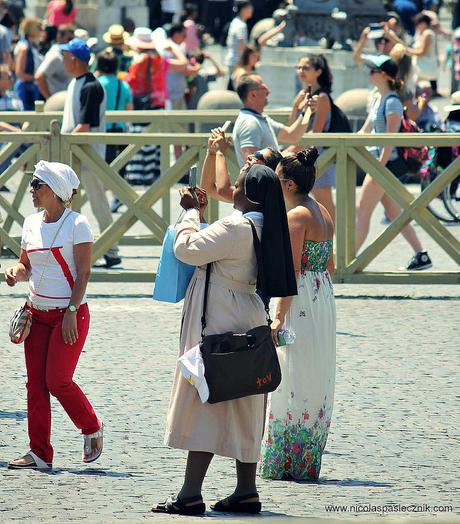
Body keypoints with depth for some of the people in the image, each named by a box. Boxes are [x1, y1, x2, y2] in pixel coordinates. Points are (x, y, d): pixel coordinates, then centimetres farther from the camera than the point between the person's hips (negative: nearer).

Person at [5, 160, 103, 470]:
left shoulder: (76, 224, -9)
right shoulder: (32, 224, 9)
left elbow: (83, 272, -11)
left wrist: (71, 311, -17)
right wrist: (16, 273, -5)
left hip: (70, 314, -6)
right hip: (38, 313, 6)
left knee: (57, 380, -12)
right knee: (35, 384, 0)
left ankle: (92, 428, 14)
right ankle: (40, 454, 3)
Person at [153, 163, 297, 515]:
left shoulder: (235, 227, -18)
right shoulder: (265, 228, 11)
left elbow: (187, 249, -18)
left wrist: (191, 212, -3)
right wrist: (200, 212, 22)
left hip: (220, 324, -10)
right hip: (246, 322, 10)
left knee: (204, 401, -9)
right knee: (241, 410, 12)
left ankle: (191, 494, -13)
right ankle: (246, 491, 14)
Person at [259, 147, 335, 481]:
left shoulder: (297, 216, -15)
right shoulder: (324, 214, 12)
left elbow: (292, 270, -19)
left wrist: (280, 316, -20)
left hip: (299, 303, -9)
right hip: (323, 300, 9)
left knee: (293, 382, -5)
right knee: (317, 386, 11)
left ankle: (284, 463, -2)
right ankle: (308, 463, 16)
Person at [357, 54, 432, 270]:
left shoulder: (392, 102, -15)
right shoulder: (378, 100, 14)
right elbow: (364, 131, 19)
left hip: (386, 162, -10)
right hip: (378, 162, 10)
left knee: (363, 213, -6)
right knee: (394, 213, 11)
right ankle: (421, 255, 13)